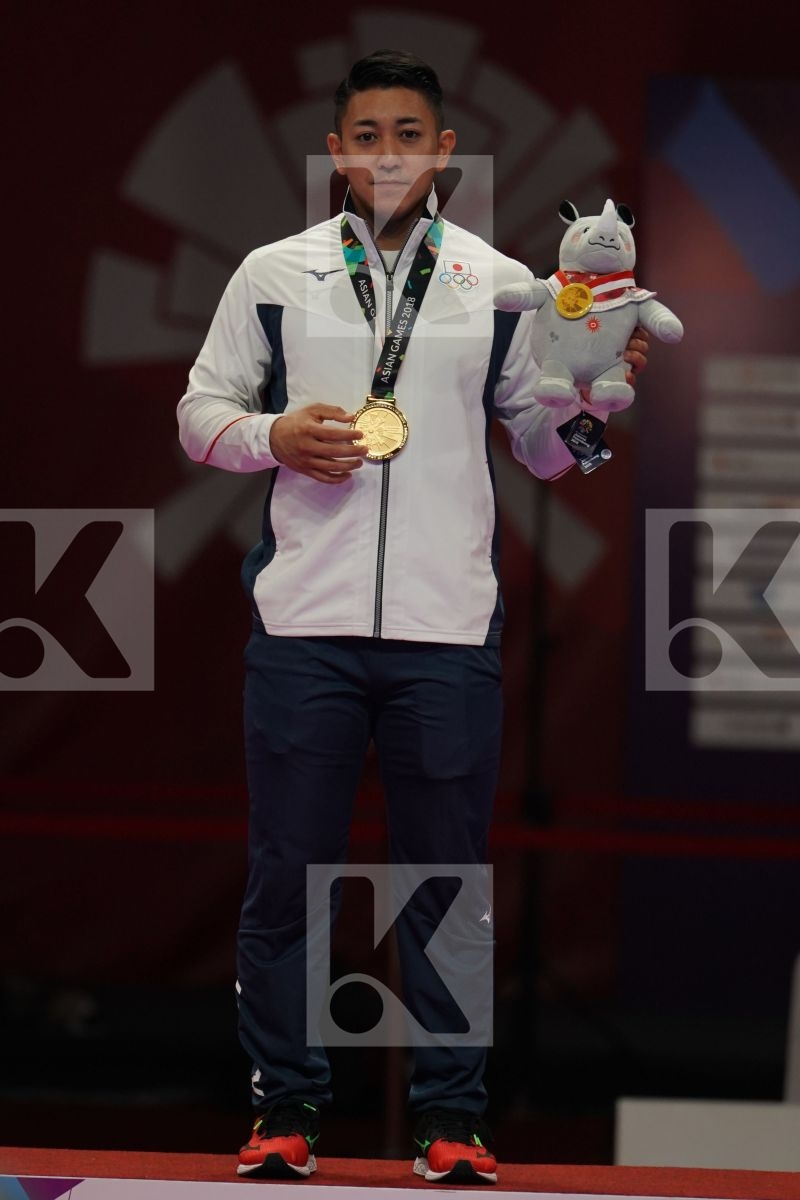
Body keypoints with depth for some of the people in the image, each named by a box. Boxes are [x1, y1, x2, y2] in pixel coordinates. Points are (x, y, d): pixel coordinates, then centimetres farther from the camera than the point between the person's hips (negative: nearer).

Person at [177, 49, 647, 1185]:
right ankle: (286, 1109, 12)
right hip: (304, 621, 0)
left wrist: (590, 403, -7)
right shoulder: (274, 276, 8)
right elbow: (202, 411, 13)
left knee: (448, 879, 3)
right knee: (286, 875, 3)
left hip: (448, 625, 0)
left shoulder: (501, 285, 9)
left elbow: (541, 449, 13)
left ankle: (452, 1116, 10)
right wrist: (275, 437, -7)